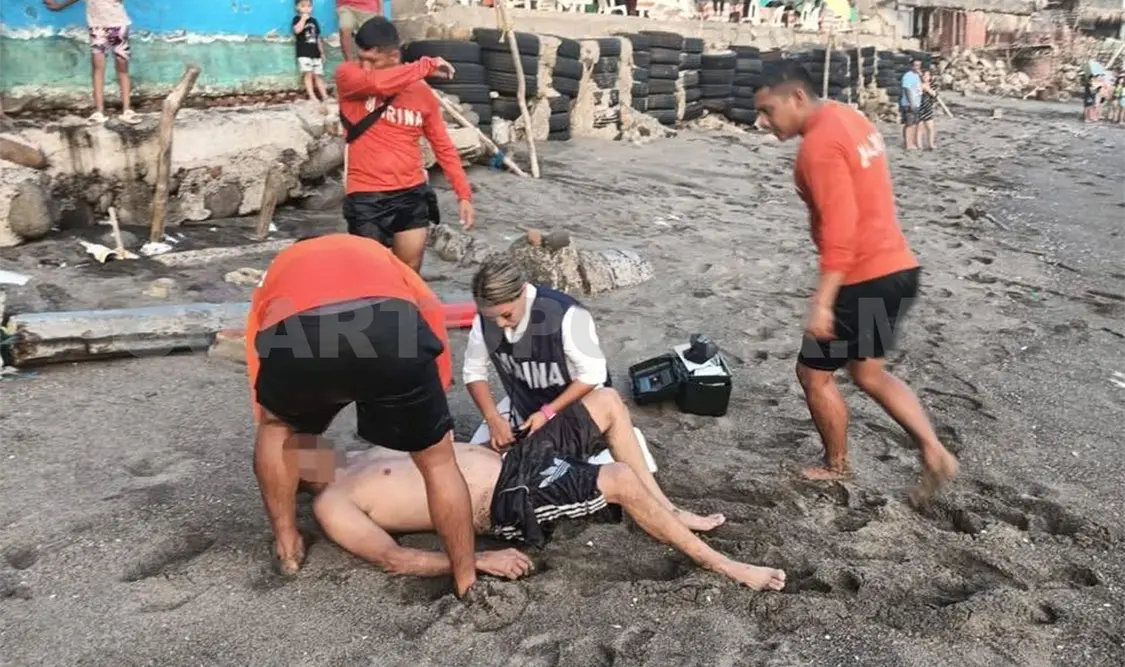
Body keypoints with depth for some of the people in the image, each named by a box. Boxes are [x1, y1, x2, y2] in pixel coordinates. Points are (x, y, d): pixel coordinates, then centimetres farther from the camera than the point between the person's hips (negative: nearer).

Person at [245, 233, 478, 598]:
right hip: (392, 332, 0)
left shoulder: (275, 277, 43)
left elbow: (267, 411, 43)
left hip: (294, 336, 1)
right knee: (438, 461, 23)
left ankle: (287, 547, 40)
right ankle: (468, 582, 30)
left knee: (277, 428, 36)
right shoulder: (376, 255, 44)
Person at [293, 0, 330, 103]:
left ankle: (325, 95, 5)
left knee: (318, 75, 6)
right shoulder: (297, 19, -1)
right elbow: (297, 30, -22)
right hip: (303, 53, -5)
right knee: (308, 74, -14)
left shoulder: (314, 21, 15)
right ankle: (312, 96, -17)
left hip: (315, 53, 5)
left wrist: (322, 52, 17)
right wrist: (303, 19, -19)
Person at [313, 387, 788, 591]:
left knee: (607, 399, 3)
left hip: (512, 461, 9)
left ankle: (668, 514, 8)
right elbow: (393, 558, -15)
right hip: (510, 500, -9)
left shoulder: (369, 459, 22)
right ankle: (721, 565, -9)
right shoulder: (332, 504, -3)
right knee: (619, 480, -27)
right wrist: (477, 560, -24)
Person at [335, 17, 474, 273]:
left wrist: (464, 193, 3)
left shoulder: (421, 92, 4)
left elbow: (443, 146, 10)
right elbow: (377, 83, -26)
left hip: (412, 193, 3)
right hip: (366, 196, -2)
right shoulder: (347, 76, -3)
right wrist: (426, 65, -15)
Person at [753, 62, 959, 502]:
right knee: (868, 371, 22)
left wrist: (822, 301, -26)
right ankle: (934, 454, 16)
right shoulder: (849, 119, 12)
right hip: (898, 269, 10)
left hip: (864, 280, -10)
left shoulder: (819, 143, -18)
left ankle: (836, 466, 27)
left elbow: (840, 227, -26)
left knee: (813, 373, 9)